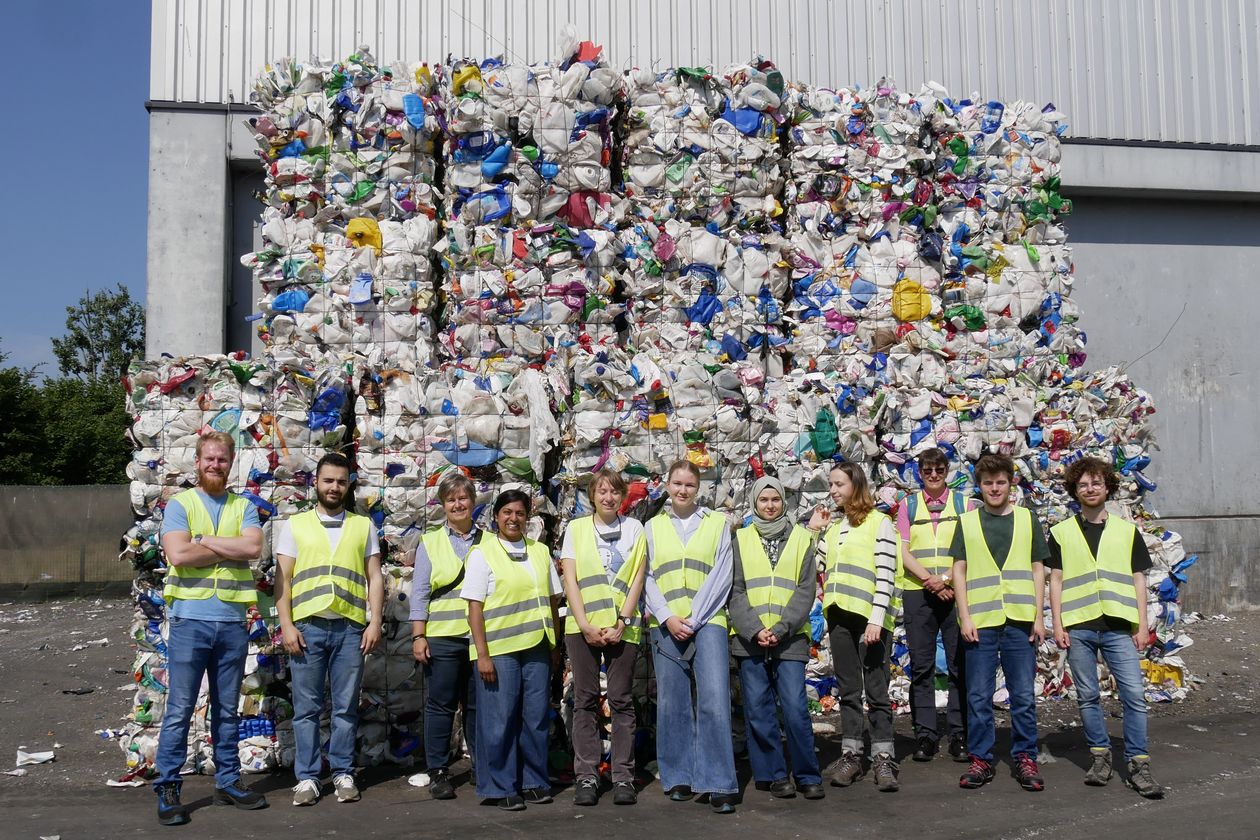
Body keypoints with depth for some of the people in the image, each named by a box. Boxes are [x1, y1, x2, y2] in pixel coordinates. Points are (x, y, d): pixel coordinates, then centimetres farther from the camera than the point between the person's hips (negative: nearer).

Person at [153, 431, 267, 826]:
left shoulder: (243, 507, 10)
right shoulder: (179, 504, 2)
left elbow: (253, 546, -8)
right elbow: (178, 554, -14)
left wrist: (204, 540, -10)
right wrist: (230, 550, -7)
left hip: (233, 622, 3)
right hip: (190, 619, -3)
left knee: (228, 709, 12)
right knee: (179, 710, 0)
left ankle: (228, 782, 22)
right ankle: (167, 789, 9)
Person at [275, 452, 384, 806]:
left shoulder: (364, 526, 12)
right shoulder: (294, 525, 9)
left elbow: (375, 578, 9)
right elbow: (282, 579, 4)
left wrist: (375, 622, -1)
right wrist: (286, 626, -5)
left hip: (350, 628, 1)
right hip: (307, 626, -1)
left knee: (346, 707, 5)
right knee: (306, 707, 4)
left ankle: (343, 774, 15)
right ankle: (306, 777, 12)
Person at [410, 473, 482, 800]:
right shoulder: (430, 543, 7)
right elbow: (419, 593, 4)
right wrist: (418, 636, -4)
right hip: (442, 637, -1)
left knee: (479, 705, 7)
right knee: (441, 705, 4)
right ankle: (438, 772, 13)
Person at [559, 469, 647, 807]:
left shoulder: (634, 529, 9)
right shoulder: (576, 528, 9)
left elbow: (637, 579, 3)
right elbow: (570, 580, 2)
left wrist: (621, 623, -8)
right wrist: (586, 626, -8)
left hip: (622, 627, 0)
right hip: (583, 627, 0)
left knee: (621, 700, 2)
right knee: (586, 700, 2)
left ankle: (623, 776, 7)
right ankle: (586, 776, 8)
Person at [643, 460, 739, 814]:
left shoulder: (717, 523, 8)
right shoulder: (653, 526, 13)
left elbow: (721, 576, 0)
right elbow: (647, 578, 7)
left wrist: (693, 618, -9)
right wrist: (667, 618, -7)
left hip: (707, 622, -2)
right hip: (666, 624, 2)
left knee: (714, 700, -11)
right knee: (672, 703, 4)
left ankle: (718, 785, -7)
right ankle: (679, 778, 16)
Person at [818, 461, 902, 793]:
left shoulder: (879, 522, -3)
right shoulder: (833, 525, 17)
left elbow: (886, 575, -9)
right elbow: (818, 566, 12)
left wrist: (877, 619, -16)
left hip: (870, 617, -6)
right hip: (839, 615, 6)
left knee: (876, 689, -3)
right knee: (848, 689, 10)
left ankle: (883, 759, 3)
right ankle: (851, 755, 15)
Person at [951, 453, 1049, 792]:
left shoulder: (1027, 519, 9)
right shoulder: (966, 522, 8)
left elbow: (1038, 570, 10)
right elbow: (959, 571, 5)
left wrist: (1038, 617, 3)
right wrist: (965, 617, -3)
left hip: (1020, 621, 0)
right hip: (980, 622, 0)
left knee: (1024, 695, 4)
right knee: (979, 697, 3)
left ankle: (1025, 758, 15)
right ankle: (981, 760, 13)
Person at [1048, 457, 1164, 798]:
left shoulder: (1127, 531, 11)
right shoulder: (1062, 532, 9)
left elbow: (1138, 580, 10)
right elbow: (1056, 580, 7)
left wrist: (1142, 625, 4)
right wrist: (1057, 624, -1)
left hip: (1119, 625, 0)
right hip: (1078, 626, 0)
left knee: (1134, 694, -5)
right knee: (1087, 696, 6)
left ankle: (1138, 764, 2)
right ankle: (1100, 756, 19)